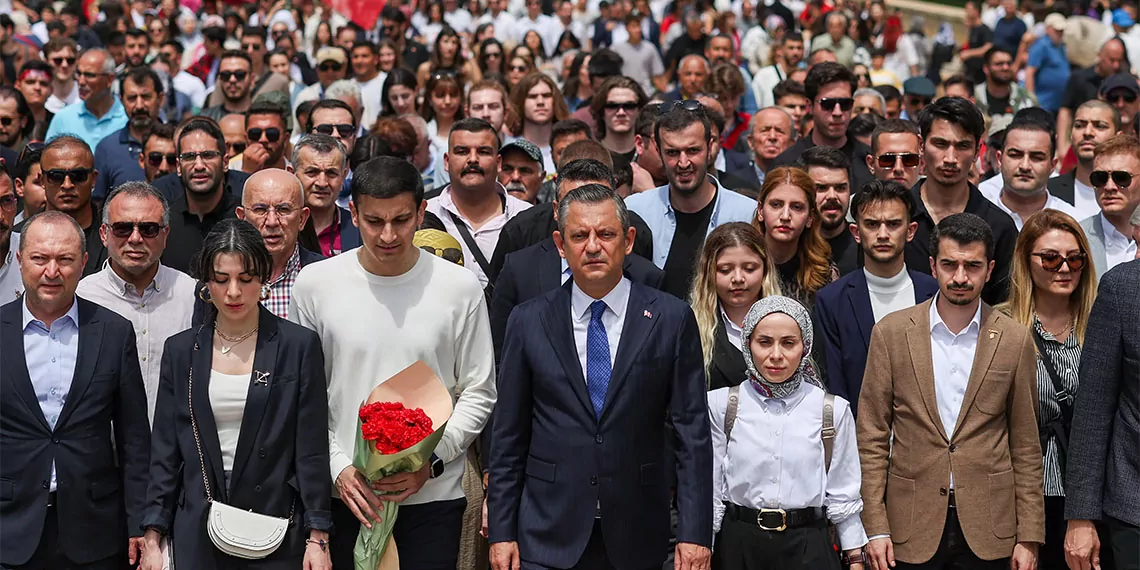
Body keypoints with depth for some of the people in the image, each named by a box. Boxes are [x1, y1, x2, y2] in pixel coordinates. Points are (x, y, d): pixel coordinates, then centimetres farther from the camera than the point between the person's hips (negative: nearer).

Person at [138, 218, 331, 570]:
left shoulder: (299, 346, -2)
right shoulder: (181, 350, 6)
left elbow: (312, 450, -3)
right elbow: (165, 451, 7)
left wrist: (317, 538, -8)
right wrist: (153, 537, 2)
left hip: (276, 530, -2)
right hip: (197, 533, 2)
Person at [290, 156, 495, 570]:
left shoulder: (460, 287, -2)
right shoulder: (314, 284, -1)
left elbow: (479, 395, 2)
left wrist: (430, 461, -9)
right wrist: (338, 467, -7)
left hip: (433, 495, 0)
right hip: (345, 493, 1)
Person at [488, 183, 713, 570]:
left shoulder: (672, 319, 0)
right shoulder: (528, 323, 3)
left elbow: (692, 432, -1)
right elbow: (508, 436, 5)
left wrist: (694, 533, -6)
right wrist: (501, 531, 1)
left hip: (638, 538, 0)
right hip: (548, 537, 0)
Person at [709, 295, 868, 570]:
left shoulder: (834, 411, -2)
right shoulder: (720, 406, -2)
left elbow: (842, 496, 4)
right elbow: (710, 490, 2)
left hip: (807, 548, 0)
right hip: (738, 546, 0)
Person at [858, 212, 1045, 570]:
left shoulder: (1014, 340, 2)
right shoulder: (891, 333, 0)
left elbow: (1025, 446, 5)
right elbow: (872, 436, 1)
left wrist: (1029, 536, 1)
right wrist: (876, 527, -5)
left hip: (988, 528, 1)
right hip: (912, 525, 0)